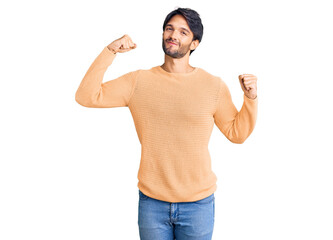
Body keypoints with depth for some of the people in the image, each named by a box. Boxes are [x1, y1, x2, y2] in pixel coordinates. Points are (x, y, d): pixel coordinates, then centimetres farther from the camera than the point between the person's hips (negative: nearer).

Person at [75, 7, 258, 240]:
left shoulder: (213, 85, -2)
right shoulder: (138, 81, 0)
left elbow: (237, 133, 4)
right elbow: (86, 97, -6)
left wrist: (251, 98, -11)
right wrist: (110, 51, -13)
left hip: (198, 204, 0)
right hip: (152, 203, 1)